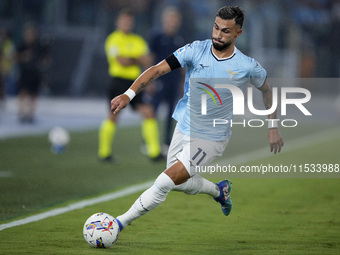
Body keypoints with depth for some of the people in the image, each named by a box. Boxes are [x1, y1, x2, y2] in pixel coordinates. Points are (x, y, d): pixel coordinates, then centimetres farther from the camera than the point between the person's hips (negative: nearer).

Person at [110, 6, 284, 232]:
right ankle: (220, 191, 48)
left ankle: (121, 223, -4)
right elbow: (158, 69, -19)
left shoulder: (248, 67, -15)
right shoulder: (196, 50, -13)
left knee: (166, 182, -15)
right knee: (181, 184, 21)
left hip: (211, 140, -4)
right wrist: (129, 94, -32)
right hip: (184, 128, 5)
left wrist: (273, 127, 8)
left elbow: (266, 88, 6)